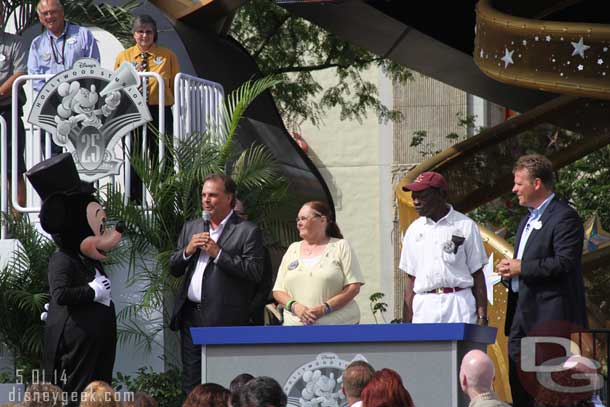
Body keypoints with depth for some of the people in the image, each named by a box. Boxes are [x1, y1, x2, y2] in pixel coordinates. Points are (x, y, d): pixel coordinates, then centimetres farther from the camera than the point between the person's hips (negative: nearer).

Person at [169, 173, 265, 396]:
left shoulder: (248, 231, -2)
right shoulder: (191, 228, 17)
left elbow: (255, 272, -12)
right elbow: (174, 269, 17)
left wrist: (218, 254, -15)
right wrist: (187, 251, -3)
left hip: (223, 319, -6)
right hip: (190, 315, 6)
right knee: (191, 382, 8)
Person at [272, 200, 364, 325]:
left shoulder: (340, 246, 4)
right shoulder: (293, 249, 17)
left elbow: (354, 287, -5)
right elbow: (278, 291, 14)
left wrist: (325, 308, -16)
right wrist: (294, 306, -9)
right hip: (296, 323, 4)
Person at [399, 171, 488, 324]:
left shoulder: (465, 226, 3)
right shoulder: (414, 230, 14)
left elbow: (477, 274, 3)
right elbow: (411, 278, 14)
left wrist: (482, 316, -5)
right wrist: (406, 322, 7)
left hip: (458, 302, -3)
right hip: (424, 305, 3)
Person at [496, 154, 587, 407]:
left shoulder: (564, 217, -10)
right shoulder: (528, 219, 21)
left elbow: (565, 263, -21)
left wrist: (521, 268, -17)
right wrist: (509, 269, 7)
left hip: (549, 317, -10)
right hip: (522, 315, 10)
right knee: (518, 381, 9)